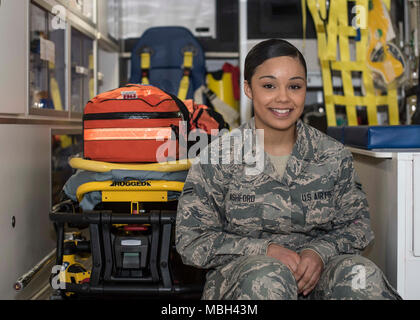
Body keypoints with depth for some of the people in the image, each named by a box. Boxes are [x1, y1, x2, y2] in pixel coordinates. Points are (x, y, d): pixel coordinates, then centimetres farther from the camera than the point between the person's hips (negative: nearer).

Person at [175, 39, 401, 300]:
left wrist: (320, 252, -16)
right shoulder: (219, 158, -3)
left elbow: (357, 224, 6)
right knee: (267, 275, -36)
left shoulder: (334, 156, 4)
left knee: (361, 275, -29)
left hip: (314, 272, 2)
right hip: (239, 276, -1)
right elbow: (191, 239, -5)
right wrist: (265, 250, -18)